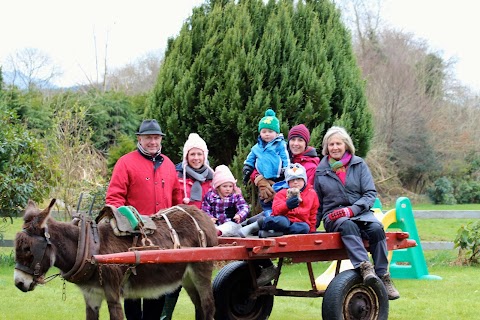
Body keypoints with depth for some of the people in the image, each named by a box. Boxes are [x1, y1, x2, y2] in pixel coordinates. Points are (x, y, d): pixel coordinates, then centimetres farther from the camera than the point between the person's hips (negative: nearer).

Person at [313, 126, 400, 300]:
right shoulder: (321, 171, 13)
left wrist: (352, 209, -15)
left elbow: (371, 194, 1)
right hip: (333, 216, -1)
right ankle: (364, 267, -54)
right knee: (348, 226, -37)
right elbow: (318, 203, 19)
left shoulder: (359, 165, 9)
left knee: (376, 228, -32)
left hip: (360, 212, 1)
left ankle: (383, 276, -30)